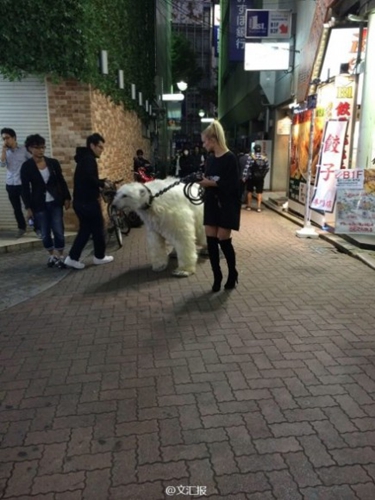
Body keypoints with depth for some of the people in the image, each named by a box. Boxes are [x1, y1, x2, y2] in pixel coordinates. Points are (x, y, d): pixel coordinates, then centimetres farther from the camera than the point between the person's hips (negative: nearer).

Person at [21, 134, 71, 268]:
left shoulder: (53, 162, 1)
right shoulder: (26, 166, -4)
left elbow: (61, 181, 7)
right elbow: (25, 189, -3)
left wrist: (66, 198, 3)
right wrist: (28, 207, -7)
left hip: (55, 203, 1)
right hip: (39, 205, -1)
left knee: (59, 231, -1)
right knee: (45, 234, 7)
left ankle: (60, 257, 13)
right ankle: (52, 256, 26)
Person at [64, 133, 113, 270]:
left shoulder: (84, 159, 19)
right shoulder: (89, 159, -13)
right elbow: (90, 179, -29)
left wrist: (101, 182, 8)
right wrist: (102, 183, -14)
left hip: (80, 201, 9)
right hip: (88, 201, -9)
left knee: (85, 229, 13)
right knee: (98, 228, 5)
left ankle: (73, 258, 10)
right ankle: (99, 257, 17)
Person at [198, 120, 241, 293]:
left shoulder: (230, 158, -12)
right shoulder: (210, 158, 9)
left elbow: (233, 184, -17)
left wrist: (211, 183, -19)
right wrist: (202, 180, -5)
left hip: (227, 205, -6)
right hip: (211, 204, 6)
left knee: (223, 240, -2)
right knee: (211, 240, 3)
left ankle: (232, 273, 21)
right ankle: (217, 276, 16)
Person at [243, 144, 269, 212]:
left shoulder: (251, 157, -9)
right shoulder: (265, 158, 0)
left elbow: (247, 167, -13)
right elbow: (267, 168, 5)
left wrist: (244, 177, -10)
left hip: (251, 177, -2)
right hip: (260, 178, 2)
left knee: (250, 191, 12)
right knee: (259, 192, 6)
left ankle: (249, 206, 17)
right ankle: (258, 207, 2)